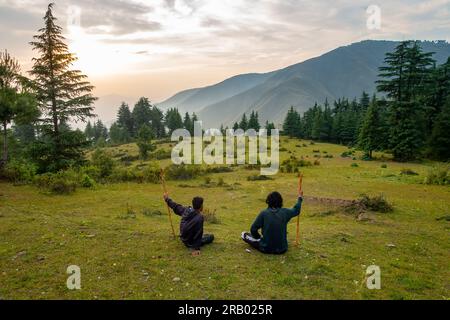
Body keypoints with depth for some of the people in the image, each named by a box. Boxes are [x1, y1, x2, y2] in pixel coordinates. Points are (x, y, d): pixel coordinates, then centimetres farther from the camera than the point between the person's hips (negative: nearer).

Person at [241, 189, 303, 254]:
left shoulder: (264, 213, -14)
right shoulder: (285, 212, -8)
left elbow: (253, 229, -9)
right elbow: (296, 210, 13)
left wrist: (259, 237, 11)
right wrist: (300, 198, 30)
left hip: (266, 249, -1)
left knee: (244, 234, 13)